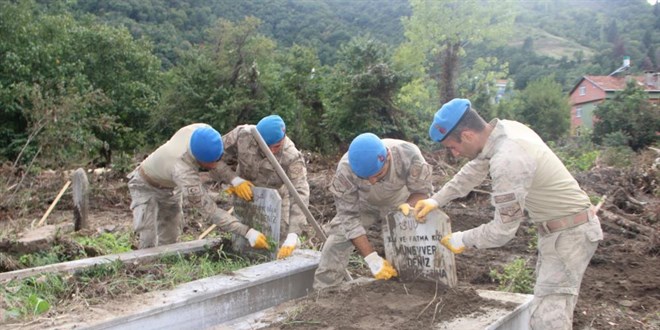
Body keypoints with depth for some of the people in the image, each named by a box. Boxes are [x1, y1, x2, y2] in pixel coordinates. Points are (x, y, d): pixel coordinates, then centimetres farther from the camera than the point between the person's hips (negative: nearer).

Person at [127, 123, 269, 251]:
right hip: (146, 186, -7)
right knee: (148, 243, -15)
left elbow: (218, 162, -10)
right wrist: (247, 232, -47)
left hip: (171, 187, 7)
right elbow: (209, 210, -43)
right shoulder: (184, 173, -47)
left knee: (169, 241, 8)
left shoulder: (203, 131, -32)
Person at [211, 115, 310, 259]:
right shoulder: (242, 135, -27)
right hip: (245, 197, 2)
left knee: (278, 249, 4)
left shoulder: (292, 157, -34)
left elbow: (300, 194, -40)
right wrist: (234, 179, -33)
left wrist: (292, 236, -48)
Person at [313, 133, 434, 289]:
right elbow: (348, 217, -31)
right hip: (362, 204, -1)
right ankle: (322, 291, -2)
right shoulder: (345, 170, -39)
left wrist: (408, 206, -43)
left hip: (399, 203, 1)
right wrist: (371, 258, -37)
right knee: (338, 237, -15)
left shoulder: (409, 154, -38)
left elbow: (422, 190, -20)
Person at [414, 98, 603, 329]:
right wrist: (436, 200, 17)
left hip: (569, 233, -10)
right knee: (549, 308, 20)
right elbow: (474, 170, 15)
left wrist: (462, 240, -8)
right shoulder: (504, 129, -3)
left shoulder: (507, 160, -31)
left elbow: (503, 230, -24)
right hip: (560, 228, 10)